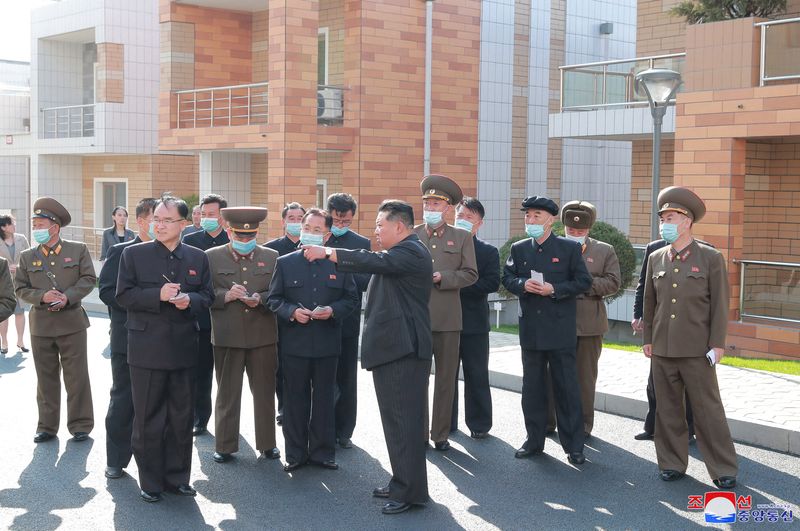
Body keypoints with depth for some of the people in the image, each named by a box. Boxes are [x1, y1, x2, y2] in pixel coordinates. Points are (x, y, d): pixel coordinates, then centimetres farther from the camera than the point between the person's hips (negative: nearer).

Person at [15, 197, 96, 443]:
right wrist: (42, 296, -12)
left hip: (72, 322, -2)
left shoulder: (78, 250, 1)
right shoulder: (27, 257, 7)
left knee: (77, 376, 1)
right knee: (46, 377, 9)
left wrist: (67, 297, -15)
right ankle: (47, 426, 19)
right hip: (41, 325, 2)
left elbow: (88, 279, -1)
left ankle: (80, 425, 11)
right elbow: (21, 289, 6)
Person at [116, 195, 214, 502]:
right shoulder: (134, 254, 0)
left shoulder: (198, 257, 8)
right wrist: (158, 295, -18)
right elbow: (123, 295, -5)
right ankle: (150, 482, 16)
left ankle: (177, 477, 23)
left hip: (183, 349, 2)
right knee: (148, 419, 5)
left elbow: (207, 297, 9)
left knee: (182, 418, 10)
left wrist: (189, 301, -13)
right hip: (147, 349, -2)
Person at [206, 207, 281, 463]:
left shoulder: (271, 257, 6)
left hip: (263, 335, 1)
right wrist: (225, 296, -17)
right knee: (227, 392, 7)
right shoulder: (212, 257, 2)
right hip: (227, 336, -1)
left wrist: (260, 299, -13)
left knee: (265, 391, 9)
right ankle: (225, 446, 17)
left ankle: (267, 443, 21)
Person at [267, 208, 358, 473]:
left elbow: (351, 298, 7)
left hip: (327, 343, 0)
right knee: (295, 399, 6)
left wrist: (333, 310, -12)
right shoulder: (285, 263, 4)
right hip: (294, 342, 0)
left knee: (324, 399, 8)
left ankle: (322, 451, 18)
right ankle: (295, 453, 15)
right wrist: (292, 312, -13)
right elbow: (274, 299, 5)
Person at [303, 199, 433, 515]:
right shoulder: (401, 253, 21)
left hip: (403, 348, -11)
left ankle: (411, 491, -4)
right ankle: (401, 482, 22)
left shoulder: (411, 252, -13)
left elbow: (372, 261, -26)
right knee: (397, 419, 14)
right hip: (392, 347, 11)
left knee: (403, 421, -8)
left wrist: (326, 252, -24)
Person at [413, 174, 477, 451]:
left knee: (446, 377, 4)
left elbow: (470, 273, 2)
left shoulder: (462, 237, 8)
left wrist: (442, 278, -11)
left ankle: (441, 433, 13)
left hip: (447, 317, 0)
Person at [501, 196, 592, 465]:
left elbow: (583, 282, -2)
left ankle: (573, 445, 8)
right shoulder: (519, 249, 9)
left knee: (567, 387, 1)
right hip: (531, 329, 3)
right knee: (532, 387, 10)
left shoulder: (570, 248, -1)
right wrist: (523, 285, -11)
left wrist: (555, 289, -15)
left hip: (561, 329, -3)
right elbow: (507, 278, 10)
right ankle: (534, 440, 21)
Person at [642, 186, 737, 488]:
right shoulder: (656, 259, 8)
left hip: (696, 350, -4)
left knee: (708, 410, 0)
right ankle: (672, 463, 21)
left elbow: (719, 304, -4)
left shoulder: (711, 258, -3)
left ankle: (724, 470, 10)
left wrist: (717, 344, -8)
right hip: (662, 349, 4)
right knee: (668, 409, 9)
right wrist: (647, 339, 12)